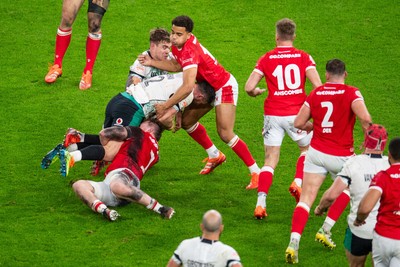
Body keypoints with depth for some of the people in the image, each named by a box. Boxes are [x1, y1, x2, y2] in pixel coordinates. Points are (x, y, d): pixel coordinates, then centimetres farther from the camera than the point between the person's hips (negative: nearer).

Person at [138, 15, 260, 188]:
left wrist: (165, 106, -37)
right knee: (186, 120, 11)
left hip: (224, 87, -9)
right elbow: (177, 65, 9)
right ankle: (215, 156, 30)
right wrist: (151, 63, -1)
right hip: (208, 86, 9)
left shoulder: (190, 51, -33)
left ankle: (256, 173, -8)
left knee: (225, 134, -15)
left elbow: (188, 87, -41)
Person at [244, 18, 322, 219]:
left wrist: (256, 92, 18)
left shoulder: (266, 59, 0)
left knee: (270, 161, 5)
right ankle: (298, 182, 5)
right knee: (308, 148, 25)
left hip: (273, 115, 1)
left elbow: (249, 87, -5)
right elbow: (317, 85, -11)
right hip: (296, 113, -1)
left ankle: (260, 203, -8)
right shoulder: (303, 57, -1)